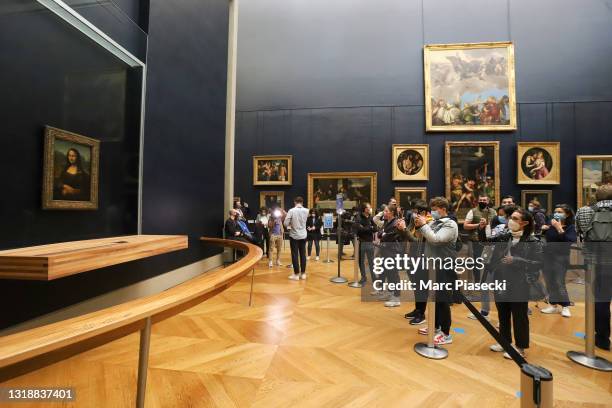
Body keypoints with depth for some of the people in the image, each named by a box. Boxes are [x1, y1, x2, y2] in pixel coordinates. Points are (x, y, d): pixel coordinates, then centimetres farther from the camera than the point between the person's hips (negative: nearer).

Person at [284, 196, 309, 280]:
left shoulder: (291, 211, -13)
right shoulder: (306, 211, -2)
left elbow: (285, 224, -15)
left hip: (294, 235, -3)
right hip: (303, 235, 4)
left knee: (295, 255, 3)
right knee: (303, 254, 10)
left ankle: (296, 274, 8)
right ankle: (303, 273, 16)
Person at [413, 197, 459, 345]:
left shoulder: (450, 225, -13)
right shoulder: (434, 222, 7)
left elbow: (435, 239, -26)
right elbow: (424, 236, 11)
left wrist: (423, 225, -20)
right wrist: (419, 226, -4)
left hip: (444, 269, -7)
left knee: (442, 301, 1)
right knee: (433, 298, 18)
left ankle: (446, 334, 16)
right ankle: (435, 326, 35)